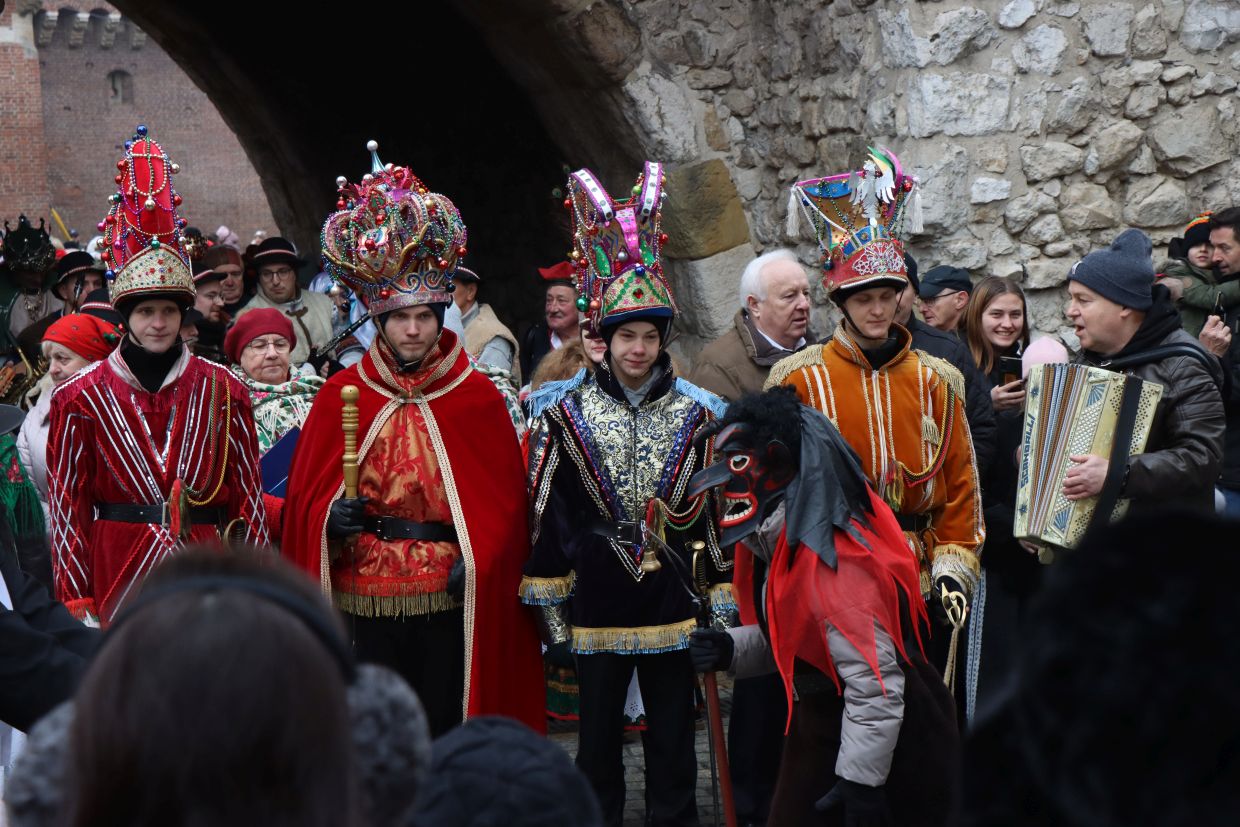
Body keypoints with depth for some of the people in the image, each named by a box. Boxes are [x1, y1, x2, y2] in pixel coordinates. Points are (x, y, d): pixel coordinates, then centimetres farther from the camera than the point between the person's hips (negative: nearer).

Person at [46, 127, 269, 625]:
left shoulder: (223, 392, 5)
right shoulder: (81, 398, 2)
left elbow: (248, 495, 7)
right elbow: (67, 505, 3)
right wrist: (77, 603, -2)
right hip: (120, 580, -1)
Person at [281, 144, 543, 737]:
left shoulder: (478, 398, 3)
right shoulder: (340, 396, 5)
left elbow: (505, 500, 3)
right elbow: (305, 496, 6)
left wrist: (477, 561, -11)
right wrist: (333, 521, -14)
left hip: (450, 603, 0)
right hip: (363, 603, 1)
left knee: (447, 732, 2)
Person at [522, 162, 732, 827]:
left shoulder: (698, 415, 3)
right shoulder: (565, 414, -1)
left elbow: (718, 518, 5)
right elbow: (548, 516, 1)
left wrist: (721, 610, 3)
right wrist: (549, 609, -2)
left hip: (673, 599, 1)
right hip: (596, 600, -1)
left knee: (673, 740, 8)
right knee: (598, 741, 9)